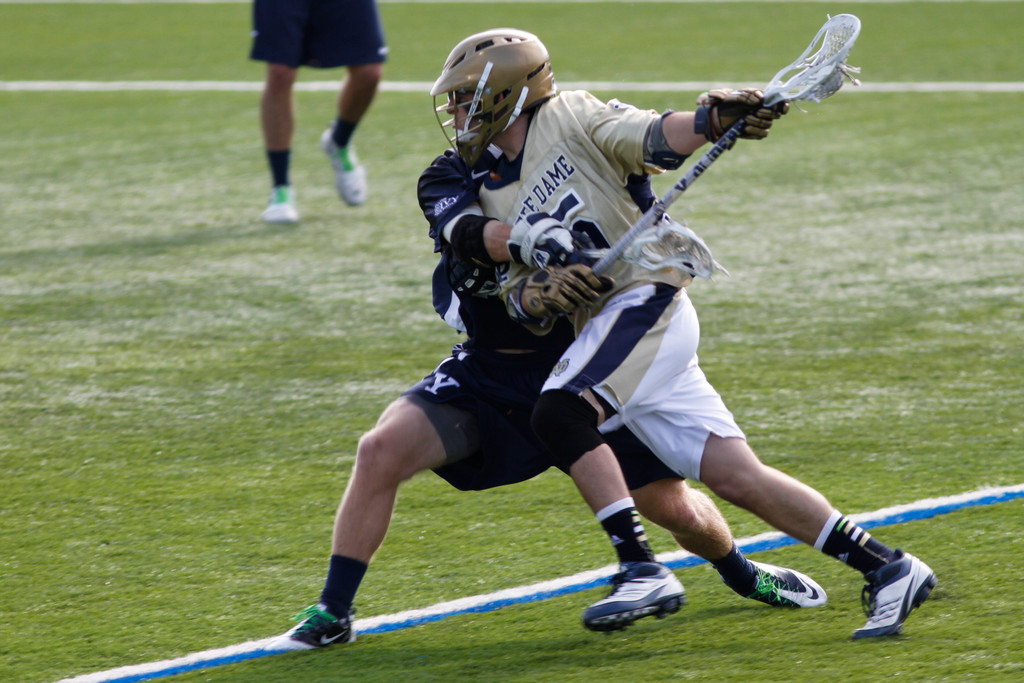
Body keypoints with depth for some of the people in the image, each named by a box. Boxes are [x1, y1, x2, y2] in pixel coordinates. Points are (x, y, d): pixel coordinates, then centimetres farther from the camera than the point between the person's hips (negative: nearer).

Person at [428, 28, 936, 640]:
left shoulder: (569, 118, 3)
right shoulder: (494, 202, 20)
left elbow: (654, 139, -11)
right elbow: (521, 305, 13)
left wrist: (714, 121, -31)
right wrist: (535, 296, -11)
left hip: (646, 297, -7)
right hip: (606, 326, 7)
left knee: (559, 415, -25)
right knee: (736, 476, -2)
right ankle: (889, 571, 0)